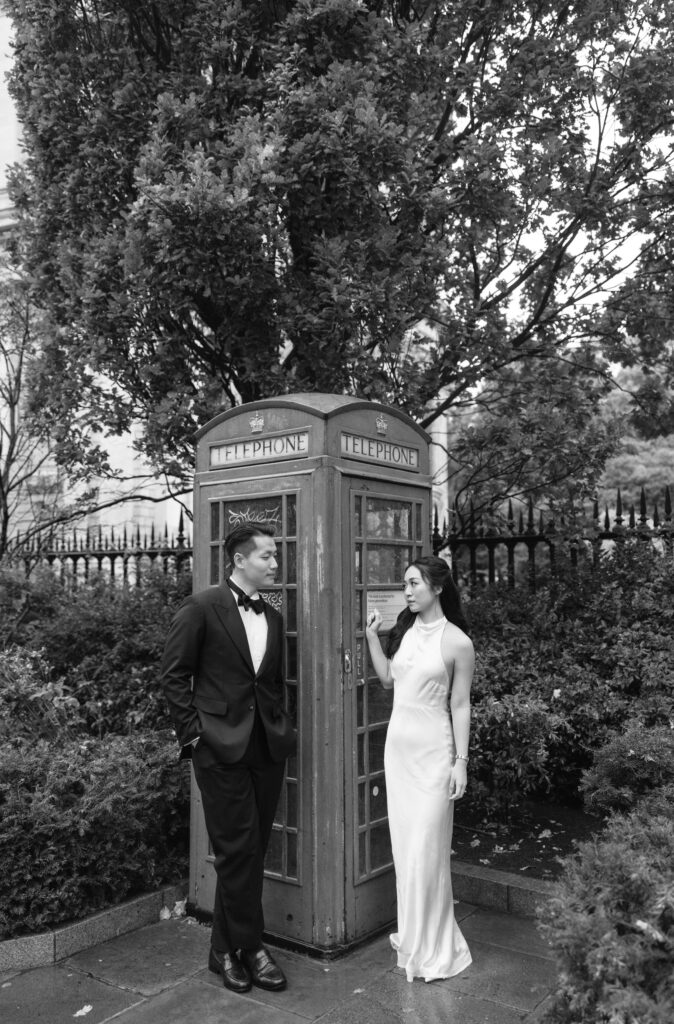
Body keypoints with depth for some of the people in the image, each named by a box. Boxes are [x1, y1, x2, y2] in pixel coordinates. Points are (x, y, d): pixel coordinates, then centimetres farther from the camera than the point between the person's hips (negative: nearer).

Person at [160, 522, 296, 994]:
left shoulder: (273, 617, 12)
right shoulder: (201, 609, -7)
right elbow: (175, 675, -5)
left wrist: (283, 728, 8)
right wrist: (193, 733, -9)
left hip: (267, 747, 6)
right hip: (222, 747, -6)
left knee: (252, 851, 12)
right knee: (239, 851, 0)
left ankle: (228, 947, 28)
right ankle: (250, 948, 18)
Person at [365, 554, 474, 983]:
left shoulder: (457, 641, -11)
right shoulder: (404, 629, 5)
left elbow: (460, 705, -8)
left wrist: (461, 762, -8)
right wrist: (372, 637, 4)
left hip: (432, 747, -6)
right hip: (398, 743, 6)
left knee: (426, 846, 1)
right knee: (404, 843, 14)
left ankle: (433, 947, 19)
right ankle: (412, 933, 32)